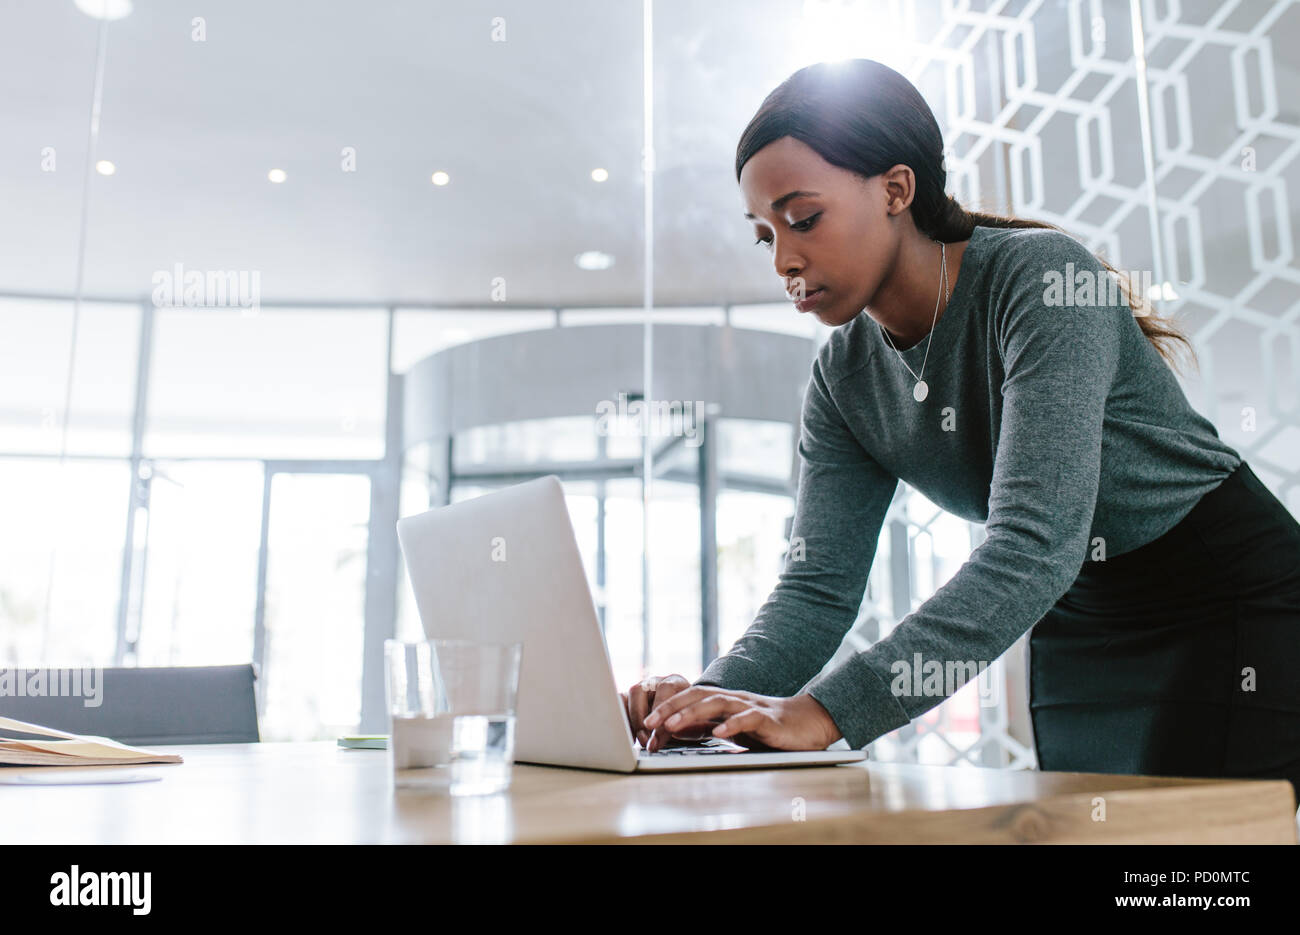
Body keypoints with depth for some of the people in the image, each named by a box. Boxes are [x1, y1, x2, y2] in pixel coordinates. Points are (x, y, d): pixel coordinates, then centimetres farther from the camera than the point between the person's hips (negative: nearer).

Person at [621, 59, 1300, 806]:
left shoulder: (1043, 278, -26)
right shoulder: (845, 379, -6)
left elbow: (1034, 546, -37)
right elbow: (819, 584, -11)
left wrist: (824, 710, -44)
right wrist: (715, 695, -31)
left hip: (1233, 601, -5)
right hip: (1078, 629, 5)